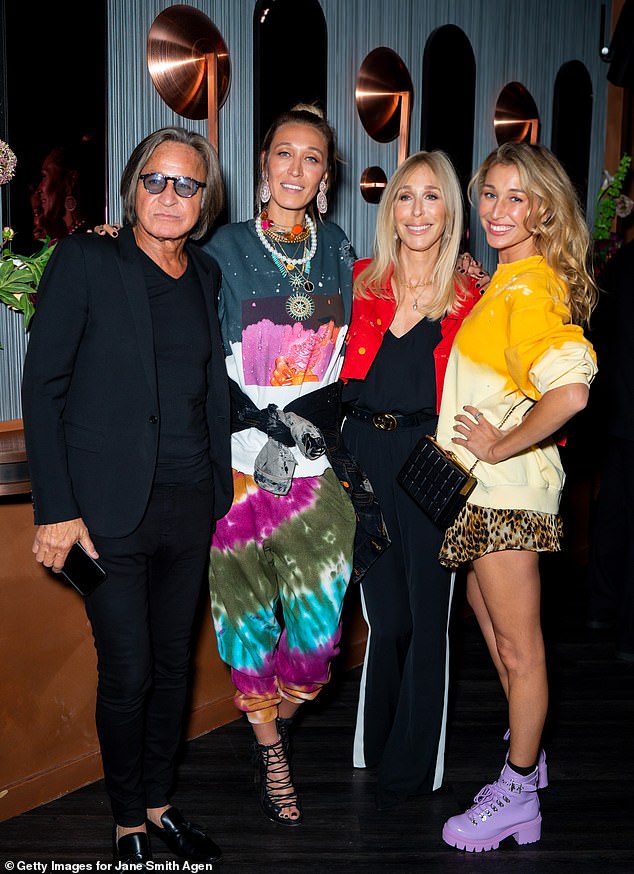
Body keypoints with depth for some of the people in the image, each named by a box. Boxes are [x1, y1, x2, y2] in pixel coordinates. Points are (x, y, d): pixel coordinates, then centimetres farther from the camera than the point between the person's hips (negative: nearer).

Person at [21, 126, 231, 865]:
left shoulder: (206, 275, 10)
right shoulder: (83, 260, -5)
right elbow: (42, 387, -8)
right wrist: (55, 508, -13)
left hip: (191, 504, 5)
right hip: (110, 506, -5)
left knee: (174, 662, 15)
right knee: (128, 673, 3)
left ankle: (158, 803, 35)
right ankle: (127, 823, 26)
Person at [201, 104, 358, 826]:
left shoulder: (337, 252, 10)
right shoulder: (226, 250, 1)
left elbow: (342, 359, 12)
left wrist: (307, 415, -4)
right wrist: (254, 441, -11)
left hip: (316, 462, 2)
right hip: (240, 462, -2)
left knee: (319, 620, -1)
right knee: (248, 614, 5)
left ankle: (281, 721, 31)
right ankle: (270, 754, 29)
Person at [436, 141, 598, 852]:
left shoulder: (532, 287, -18)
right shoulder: (504, 279, 12)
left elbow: (570, 389, -31)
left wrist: (502, 445, -21)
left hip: (507, 486, -10)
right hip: (484, 486, 10)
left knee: (518, 645, 4)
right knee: (487, 613, 22)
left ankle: (517, 796, 21)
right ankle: (527, 754, 42)